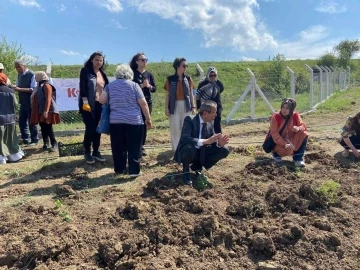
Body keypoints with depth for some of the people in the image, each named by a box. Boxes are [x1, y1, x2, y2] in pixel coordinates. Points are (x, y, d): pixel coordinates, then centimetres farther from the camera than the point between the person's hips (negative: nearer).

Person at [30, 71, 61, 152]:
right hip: (41, 111, 10)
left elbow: (48, 99, -21)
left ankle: (54, 144, -2)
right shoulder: (40, 86, 18)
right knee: (43, 128, 9)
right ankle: (46, 144, 16)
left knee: (48, 128, -9)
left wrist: (46, 111, -27)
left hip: (48, 111, -10)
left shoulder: (46, 85, -12)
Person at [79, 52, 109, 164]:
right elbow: (82, 87, -11)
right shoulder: (85, 71, -4)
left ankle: (96, 151, 18)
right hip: (88, 104, -6)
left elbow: (106, 88, 19)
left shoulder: (102, 73, 16)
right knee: (90, 128, -6)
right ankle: (87, 153, 7)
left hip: (100, 104, 6)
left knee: (98, 129, 8)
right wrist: (85, 102, -19)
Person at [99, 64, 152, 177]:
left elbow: (102, 100, 1)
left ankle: (119, 169, 22)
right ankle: (134, 170, 6)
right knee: (134, 147, 5)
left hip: (115, 121, 3)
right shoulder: (134, 85, 1)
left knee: (118, 147, 12)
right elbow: (143, 103, -4)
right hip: (133, 121, -2)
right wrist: (148, 118, 3)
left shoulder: (110, 85, 9)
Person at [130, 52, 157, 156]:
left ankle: (142, 146, 16)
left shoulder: (149, 74, 11)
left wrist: (149, 86, -12)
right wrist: (141, 86, -21)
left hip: (147, 103, 5)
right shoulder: (132, 73, -3)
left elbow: (154, 89, 8)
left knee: (145, 124, 6)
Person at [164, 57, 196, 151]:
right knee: (175, 128, 1)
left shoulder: (188, 78, 4)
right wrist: (166, 108, -6)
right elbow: (167, 95, -1)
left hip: (186, 106, 2)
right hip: (175, 106, -2)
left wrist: (193, 106, 1)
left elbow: (191, 93, 6)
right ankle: (176, 148, 11)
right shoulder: (170, 79, -2)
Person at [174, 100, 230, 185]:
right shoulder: (190, 120, -22)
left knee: (224, 150, -10)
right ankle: (186, 171, -8)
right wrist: (206, 141, -45)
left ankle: (197, 166, 6)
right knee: (190, 147, -40)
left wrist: (219, 143, -25)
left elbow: (212, 140, 0)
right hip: (188, 151, -6)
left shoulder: (210, 123, -2)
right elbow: (185, 138, -37)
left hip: (202, 153, 6)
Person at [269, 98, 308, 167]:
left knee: (304, 134, -20)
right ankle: (276, 154, 4)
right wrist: (285, 144, -32)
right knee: (288, 150, -35)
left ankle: (298, 158, -9)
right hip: (280, 143, -4)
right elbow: (274, 134, -22)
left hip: (292, 141, 5)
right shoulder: (275, 117, -19)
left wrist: (298, 128, -34)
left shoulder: (295, 115, -7)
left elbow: (303, 126, -7)